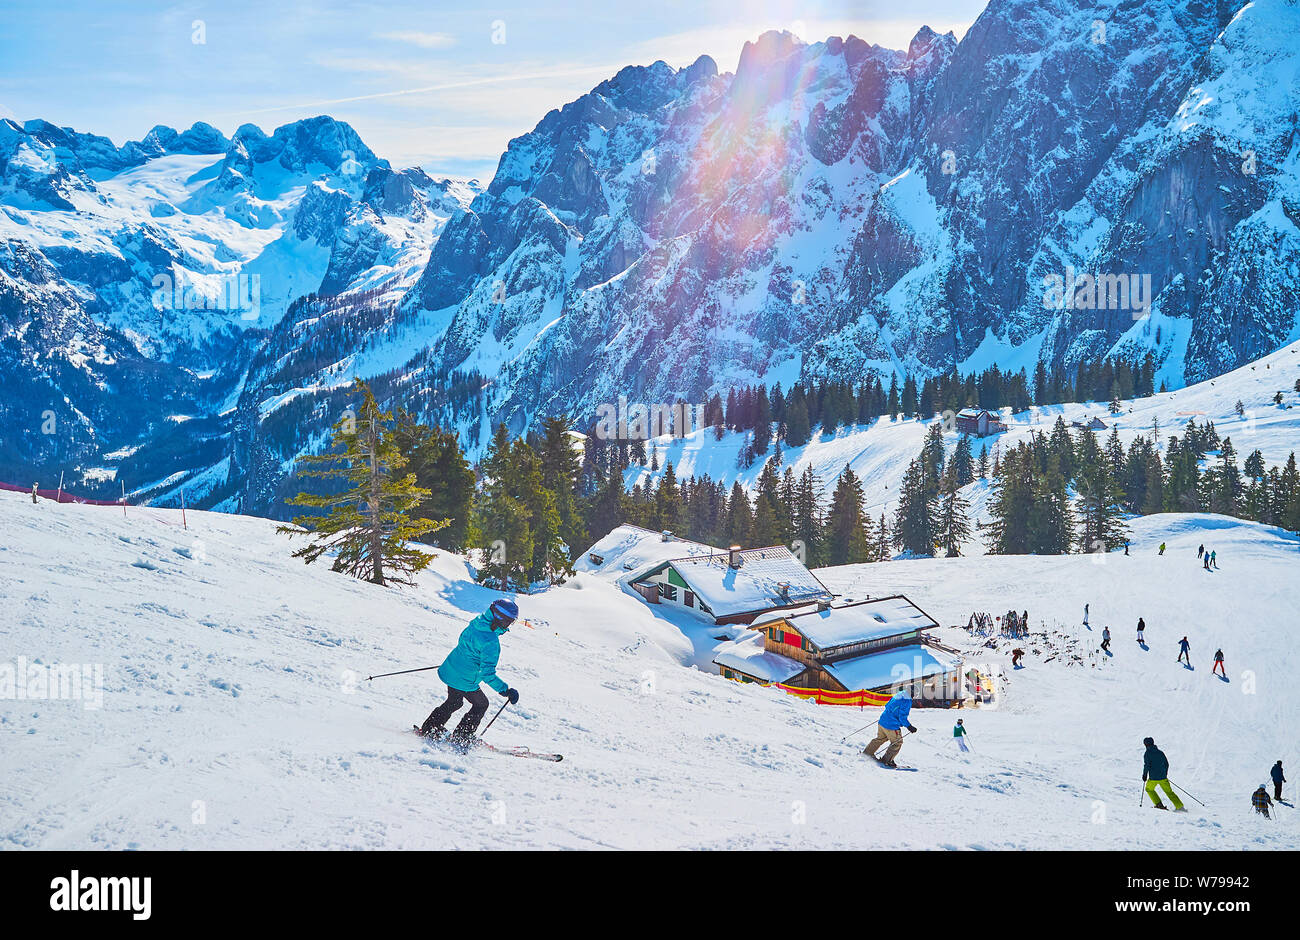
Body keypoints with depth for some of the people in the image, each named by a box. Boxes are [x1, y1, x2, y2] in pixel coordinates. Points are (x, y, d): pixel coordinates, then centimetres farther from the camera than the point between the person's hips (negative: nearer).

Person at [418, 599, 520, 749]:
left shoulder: (476, 623, -6)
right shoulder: (491, 642, -30)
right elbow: (487, 673, -30)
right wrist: (505, 691, -26)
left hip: (450, 670, 8)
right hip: (464, 682, -8)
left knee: (454, 702, 30)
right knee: (481, 704, 17)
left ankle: (429, 729, 38)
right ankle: (460, 739, 21)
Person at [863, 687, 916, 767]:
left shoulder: (898, 695, 7)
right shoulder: (907, 701, -19)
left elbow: (887, 705, 18)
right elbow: (902, 717, -21)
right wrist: (909, 727, -12)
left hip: (882, 722, 8)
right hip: (892, 726, -8)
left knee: (880, 739, 27)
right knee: (897, 743, 10)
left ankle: (867, 752, 36)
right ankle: (886, 761, 12)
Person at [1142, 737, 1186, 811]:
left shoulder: (1147, 754, -7)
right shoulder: (1160, 752, 8)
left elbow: (1146, 765, -14)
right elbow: (1166, 764, 13)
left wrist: (1144, 775, -1)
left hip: (1153, 778, -4)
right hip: (1163, 777, 4)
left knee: (1149, 789, 22)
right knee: (1169, 792, 13)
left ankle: (1159, 804, 12)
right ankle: (1180, 806, 5)